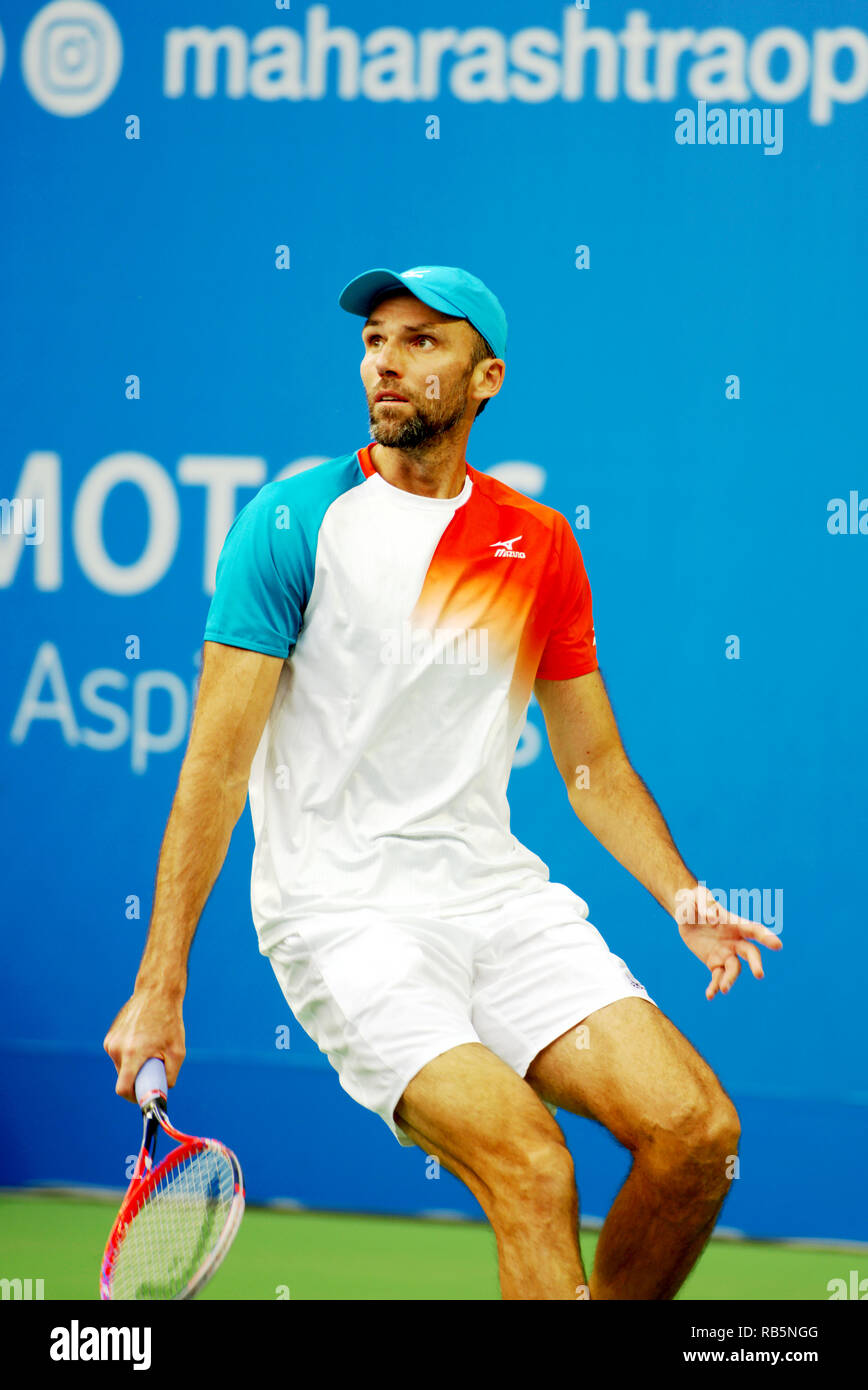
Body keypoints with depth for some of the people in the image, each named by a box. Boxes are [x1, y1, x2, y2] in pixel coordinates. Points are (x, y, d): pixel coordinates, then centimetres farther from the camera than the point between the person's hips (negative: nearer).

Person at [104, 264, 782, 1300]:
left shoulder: (539, 545, 9)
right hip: (340, 910, -5)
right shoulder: (292, 522, -4)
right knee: (531, 1167, -25)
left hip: (501, 895, 5)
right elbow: (218, 759, -7)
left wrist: (683, 899, 0)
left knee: (697, 1133, -12)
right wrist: (159, 985, -11)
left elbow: (593, 765, 17)